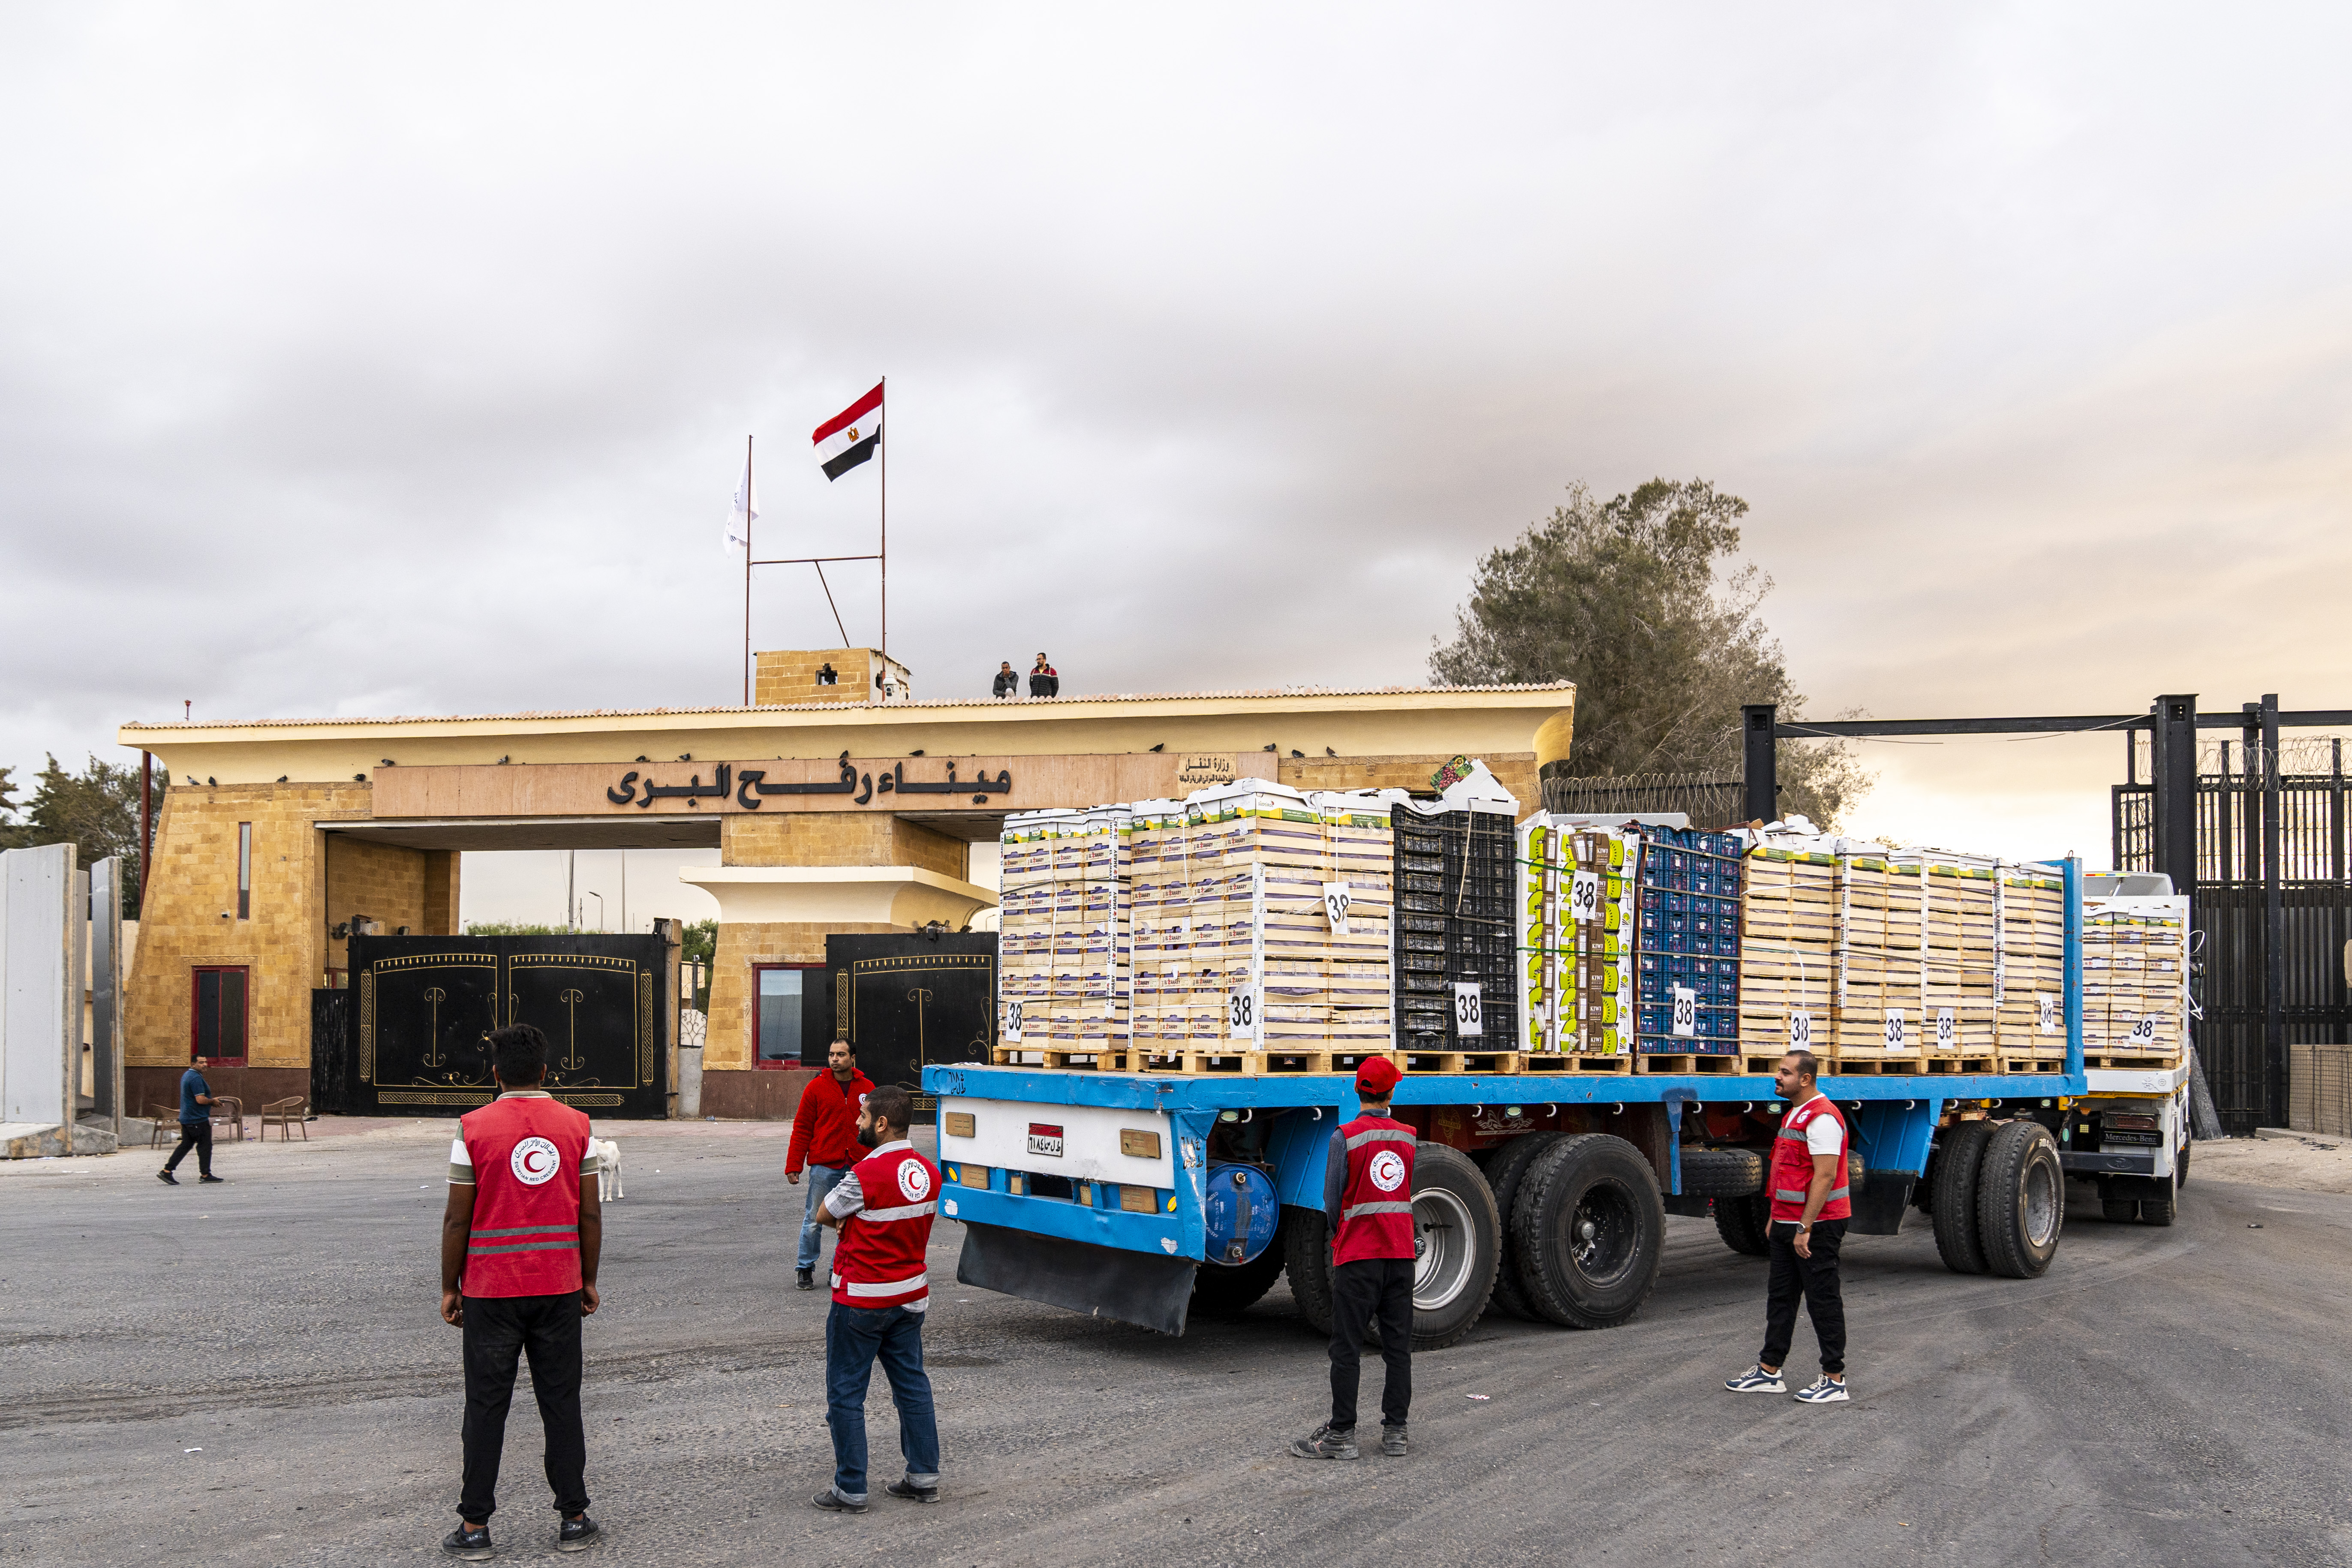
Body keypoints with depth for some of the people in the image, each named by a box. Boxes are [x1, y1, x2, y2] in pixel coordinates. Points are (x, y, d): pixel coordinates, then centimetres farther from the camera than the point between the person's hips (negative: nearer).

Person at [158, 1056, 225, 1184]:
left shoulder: (186, 1075, 15)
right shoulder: (196, 1078, -19)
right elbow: (201, 1100, -25)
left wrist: (211, 1101, 16)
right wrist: (213, 1101, -7)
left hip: (186, 1118, 10)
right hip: (198, 1119, -10)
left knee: (185, 1145, 12)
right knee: (205, 1145, 0)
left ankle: (166, 1171, 8)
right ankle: (205, 1175, 5)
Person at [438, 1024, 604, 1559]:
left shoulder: (474, 1129, -7)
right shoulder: (576, 1126, 0)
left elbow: (457, 1219, -6)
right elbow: (590, 1214, 2)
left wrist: (449, 1287, 5)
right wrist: (589, 1281, 12)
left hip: (490, 1291, -2)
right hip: (559, 1289, 2)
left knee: (486, 1406, 7)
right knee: (562, 1403, 9)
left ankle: (475, 1526, 11)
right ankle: (574, 1520, 13)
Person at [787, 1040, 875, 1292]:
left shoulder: (867, 1089, 7)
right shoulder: (816, 1087, 0)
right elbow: (802, 1128, 1)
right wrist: (794, 1165, -4)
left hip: (858, 1167, 2)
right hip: (824, 1167, -2)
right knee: (815, 1219, 2)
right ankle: (805, 1268, 15)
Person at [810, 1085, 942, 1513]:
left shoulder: (866, 1175, -22)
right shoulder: (929, 1172, 1)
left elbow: (825, 1217, -7)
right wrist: (855, 1221, 0)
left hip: (861, 1301, -7)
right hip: (911, 1296, 7)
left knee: (846, 1394, 4)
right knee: (912, 1385, 15)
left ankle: (851, 1491, 8)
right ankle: (924, 1477, 20)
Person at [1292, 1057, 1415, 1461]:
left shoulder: (1345, 1137, -10)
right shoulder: (1408, 1137, 4)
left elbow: (1333, 1200, -4)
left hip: (1357, 1255, -4)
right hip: (1401, 1253, 4)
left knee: (1347, 1347, 1)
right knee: (1398, 1345, 9)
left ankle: (1341, 1434, 3)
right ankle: (1395, 1431, 12)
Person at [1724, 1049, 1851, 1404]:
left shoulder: (1822, 1118, -18)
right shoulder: (1794, 1114, 15)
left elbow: (1825, 1177, -23)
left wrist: (1805, 1228, -24)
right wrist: (1777, 1217, 21)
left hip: (1815, 1226, -10)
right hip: (1789, 1224, 10)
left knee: (1823, 1301, -2)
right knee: (1780, 1297, 13)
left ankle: (1835, 1380, 6)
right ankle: (1769, 1372, 20)